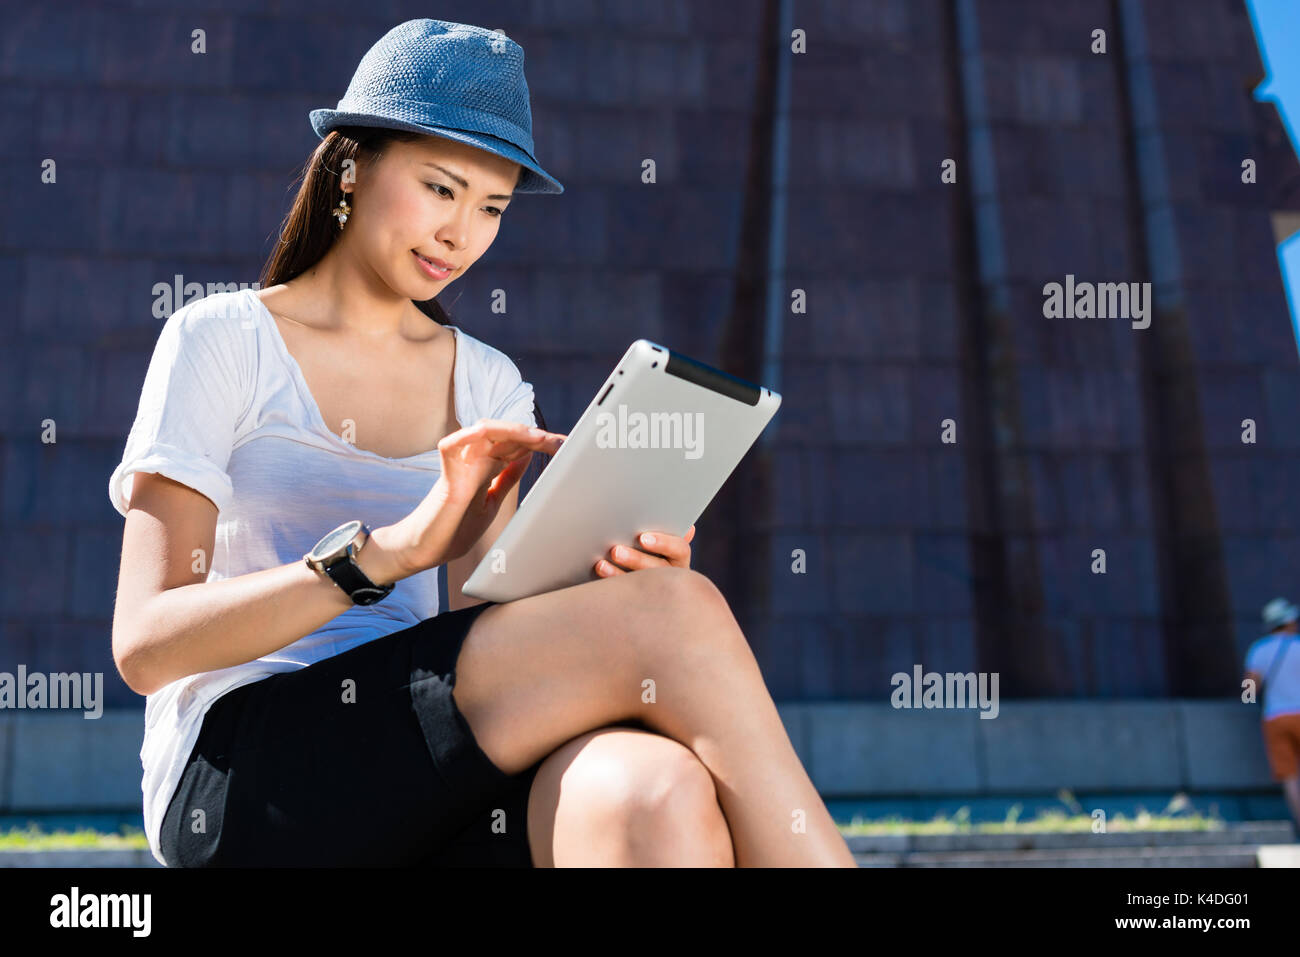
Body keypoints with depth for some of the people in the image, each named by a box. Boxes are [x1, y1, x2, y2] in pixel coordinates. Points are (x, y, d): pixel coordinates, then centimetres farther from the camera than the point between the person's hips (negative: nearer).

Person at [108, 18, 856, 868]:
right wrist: (392, 548, -23)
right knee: (677, 616, -24)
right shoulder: (221, 342, 2)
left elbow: (483, 648, 7)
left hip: (423, 805, 4)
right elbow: (145, 644, -9)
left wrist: (603, 593, -15)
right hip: (238, 781, -4)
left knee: (662, 798, -34)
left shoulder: (488, 387, 16)